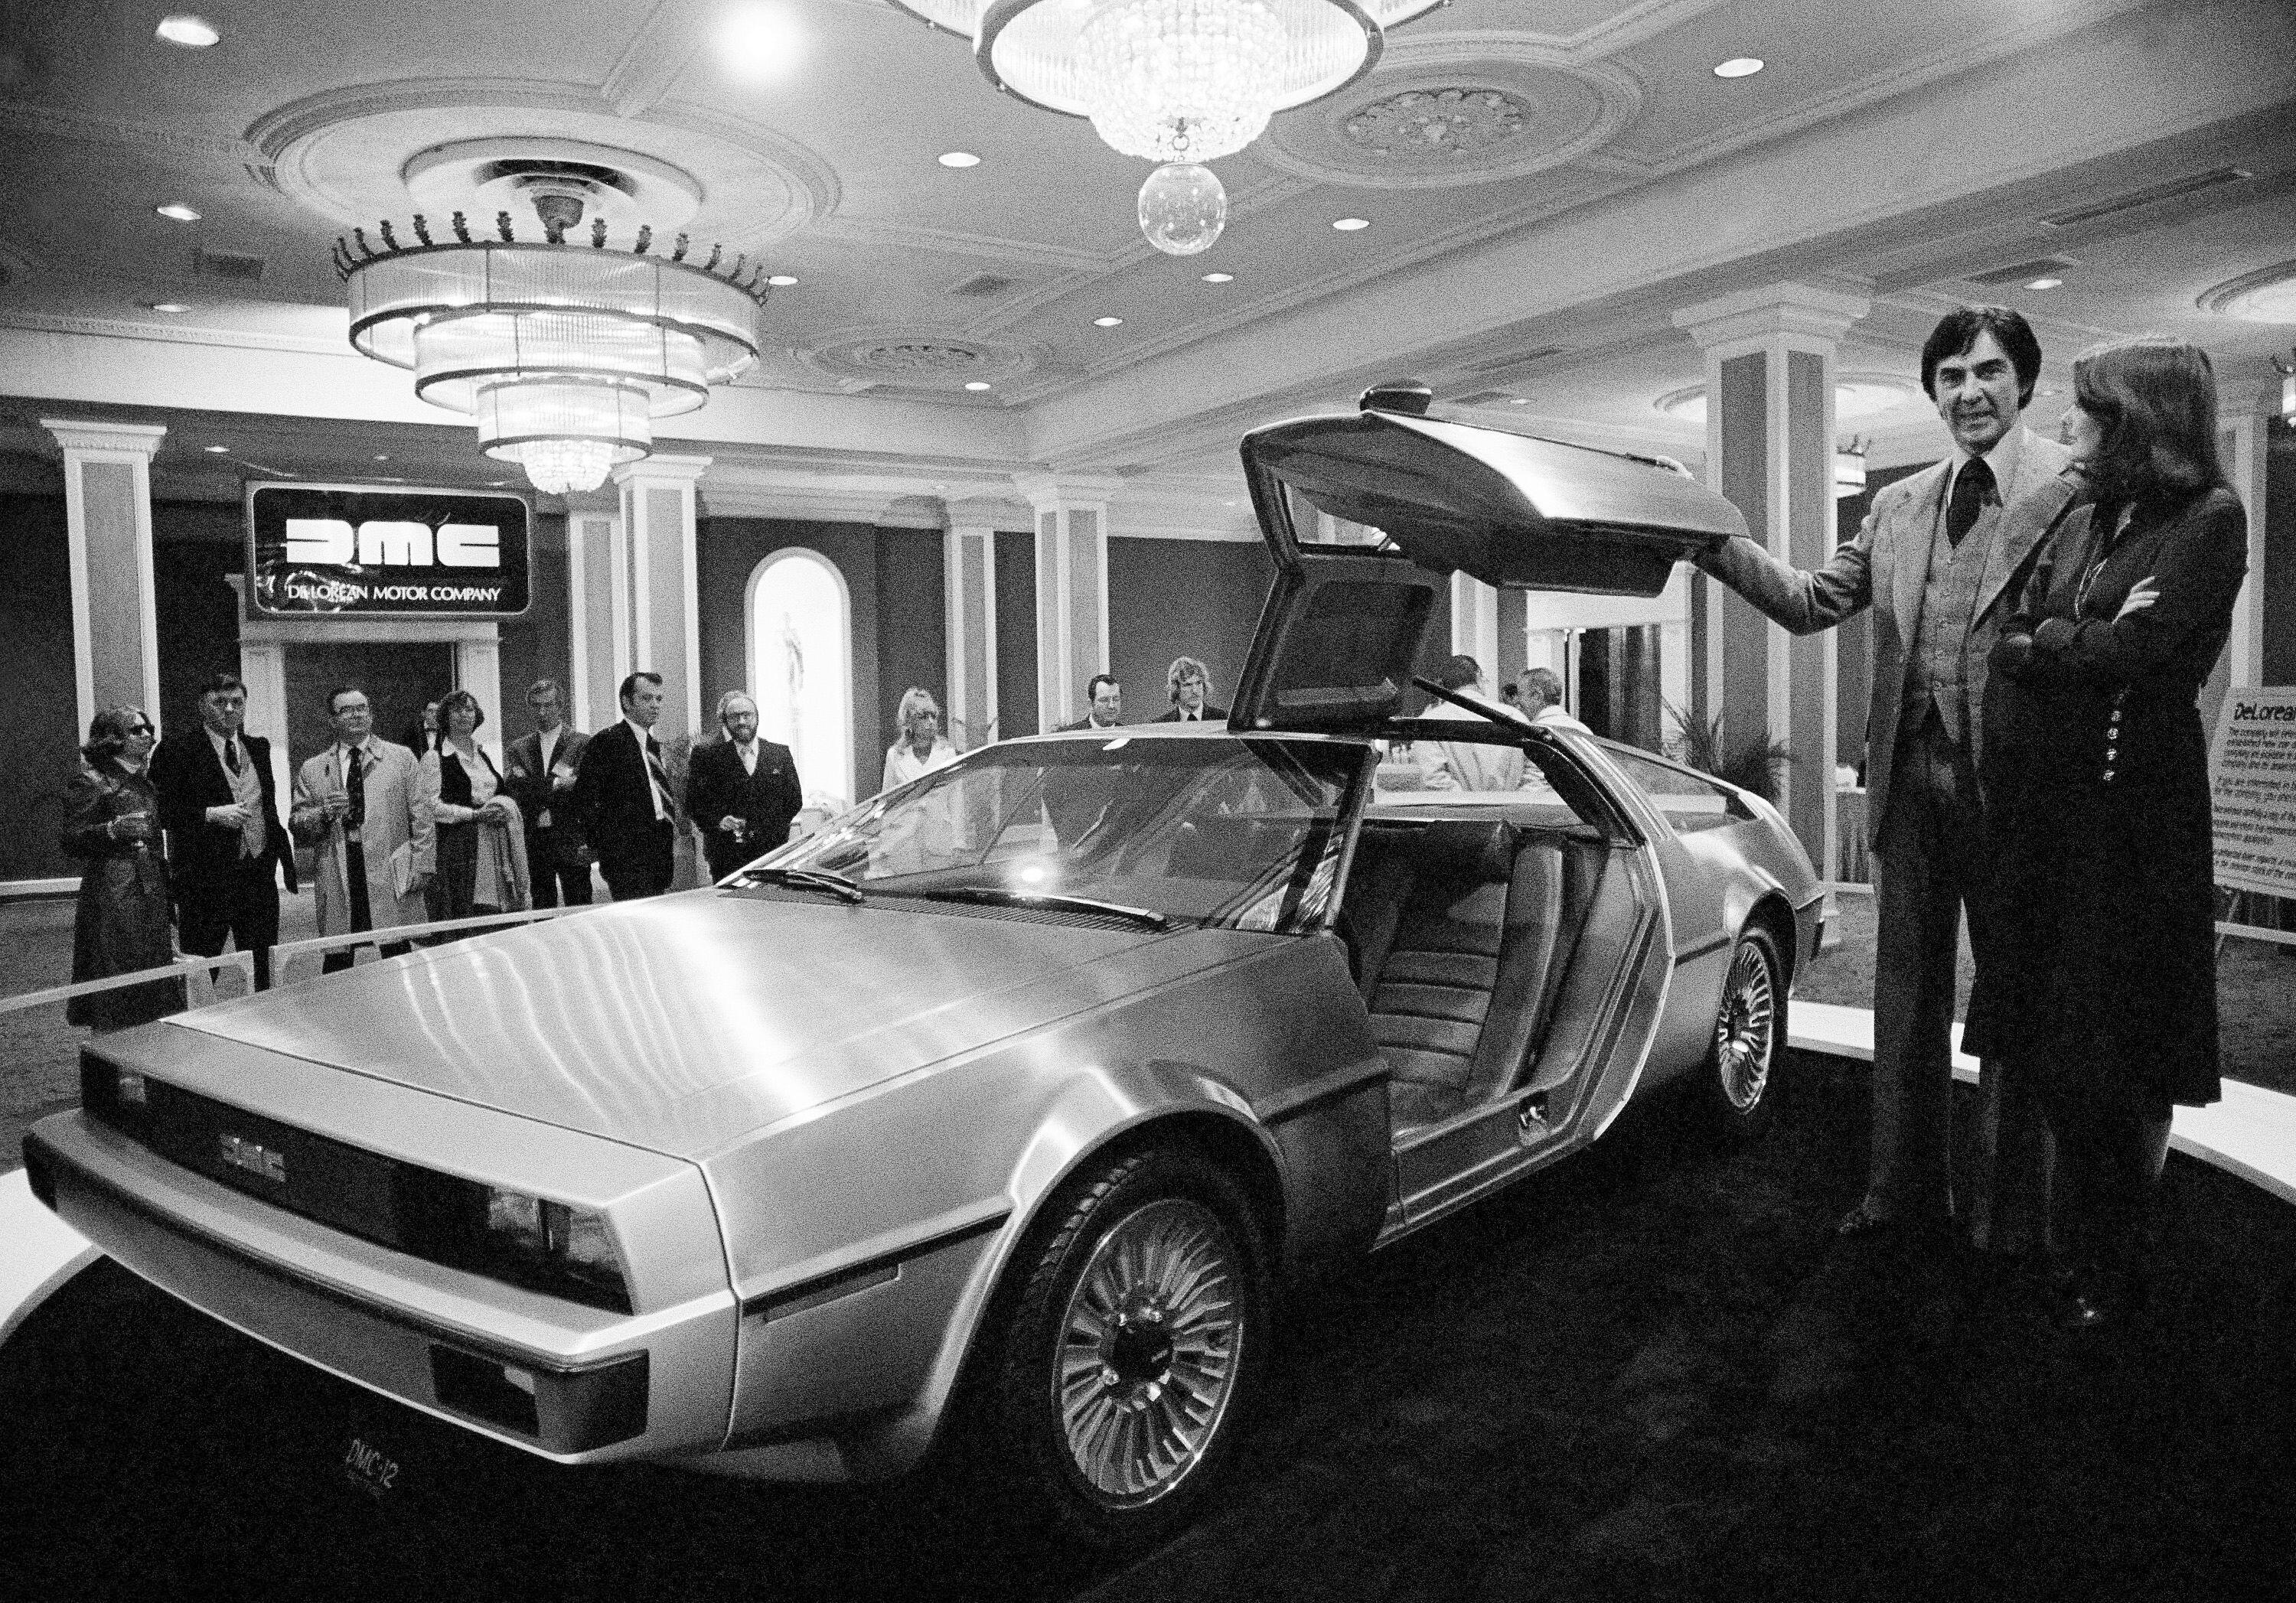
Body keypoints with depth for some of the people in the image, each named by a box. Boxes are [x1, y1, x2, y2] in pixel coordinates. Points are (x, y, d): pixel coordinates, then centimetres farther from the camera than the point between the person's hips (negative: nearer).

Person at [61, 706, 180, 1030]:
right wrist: (114, 830, -28)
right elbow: (72, 842, -11)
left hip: (151, 892, 7)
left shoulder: (144, 782, 17)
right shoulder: (91, 781, -6)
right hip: (113, 893, -7)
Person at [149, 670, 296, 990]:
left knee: (263, 973, 8)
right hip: (204, 879, -5)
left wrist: (284, 855, 9)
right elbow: (160, 811, -7)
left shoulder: (259, 748, 15)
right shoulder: (177, 750, -3)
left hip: (260, 875, 5)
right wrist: (211, 815, -18)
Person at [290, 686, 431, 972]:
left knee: (397, 953, -3)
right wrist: (324, 813, -9)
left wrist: (421, 865, -3)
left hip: (391, 874, -1)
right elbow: (297, 826, 12)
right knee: (336, 960, 2)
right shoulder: (311, 770, 13)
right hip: (337, 881, 1)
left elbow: (420, 817, 5)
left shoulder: (402, 758, 10)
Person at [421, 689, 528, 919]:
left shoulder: (484, 754, 18)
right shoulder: (434, 757, -1)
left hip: (495, 846, 6)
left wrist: (502, 807, 5)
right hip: (458, 846, -6)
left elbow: (503, 794, 26)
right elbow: (432, 805, -9)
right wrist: (475, 814, -15)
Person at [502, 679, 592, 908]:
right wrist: (556, 782, -13)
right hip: (534, 844, 3)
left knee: (578, 912, -3)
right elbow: (510, 786, -3)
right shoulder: (517, 749, 12)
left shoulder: (583, 743, 2)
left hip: (572, 843, -3)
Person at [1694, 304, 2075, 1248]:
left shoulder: (2075, 490, -6)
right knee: (1906, 993, 15)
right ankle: (1907, 1193, 30)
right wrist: (1716, 545, -2)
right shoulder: (1898, 505, 12)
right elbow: (1813, 603, 9)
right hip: (1910, 774, 6)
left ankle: (2008, 1212, 22)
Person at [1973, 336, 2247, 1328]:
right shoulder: (2076, 523, 14)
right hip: (2040, 809, 6)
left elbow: (2139, 655, -17)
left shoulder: (2209, 521, -6)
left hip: (2135, 815, -6)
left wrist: (2047, 640, -3)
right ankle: (2081, 1245, 23)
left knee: (2123, 1056, 2)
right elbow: (2008, 645, 7)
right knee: (2045, 1038, 8)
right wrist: (2089, 639, -10)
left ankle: (2115, 1270, 18)